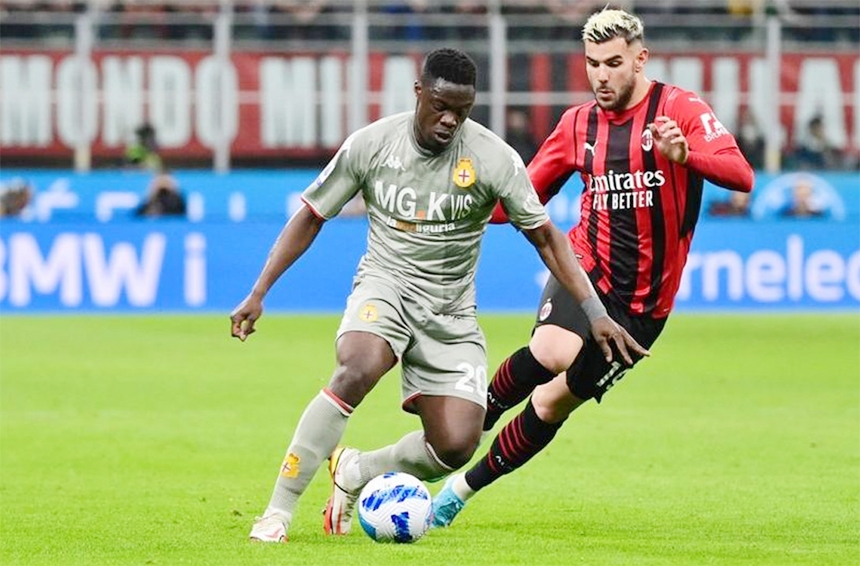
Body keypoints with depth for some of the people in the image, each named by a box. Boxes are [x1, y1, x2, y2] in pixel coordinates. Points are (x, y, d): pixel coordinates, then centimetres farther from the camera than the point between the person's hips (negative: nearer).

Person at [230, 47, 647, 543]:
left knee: (457, 446, -14)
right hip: (386, 285, -2)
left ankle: (355, 472, 16)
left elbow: (545, 237, -4)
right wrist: (258, 294, -2)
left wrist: (595, 313, -11)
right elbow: (311, 218, 3)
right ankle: (278, 511, -28)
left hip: (451, 311, 2)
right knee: (358, 371, -35)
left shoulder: (493, 157, -11)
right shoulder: (371, 145, -8)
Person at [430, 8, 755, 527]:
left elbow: (741, 175, -19)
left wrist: (685, 153, -38)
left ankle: (466, 486, 24)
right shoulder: (578, 124, 6)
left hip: (643, 304, -1)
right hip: (586, 269, 1)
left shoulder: (681, 109, -7)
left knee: (553, 402, 4)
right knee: (550, 353, -33)